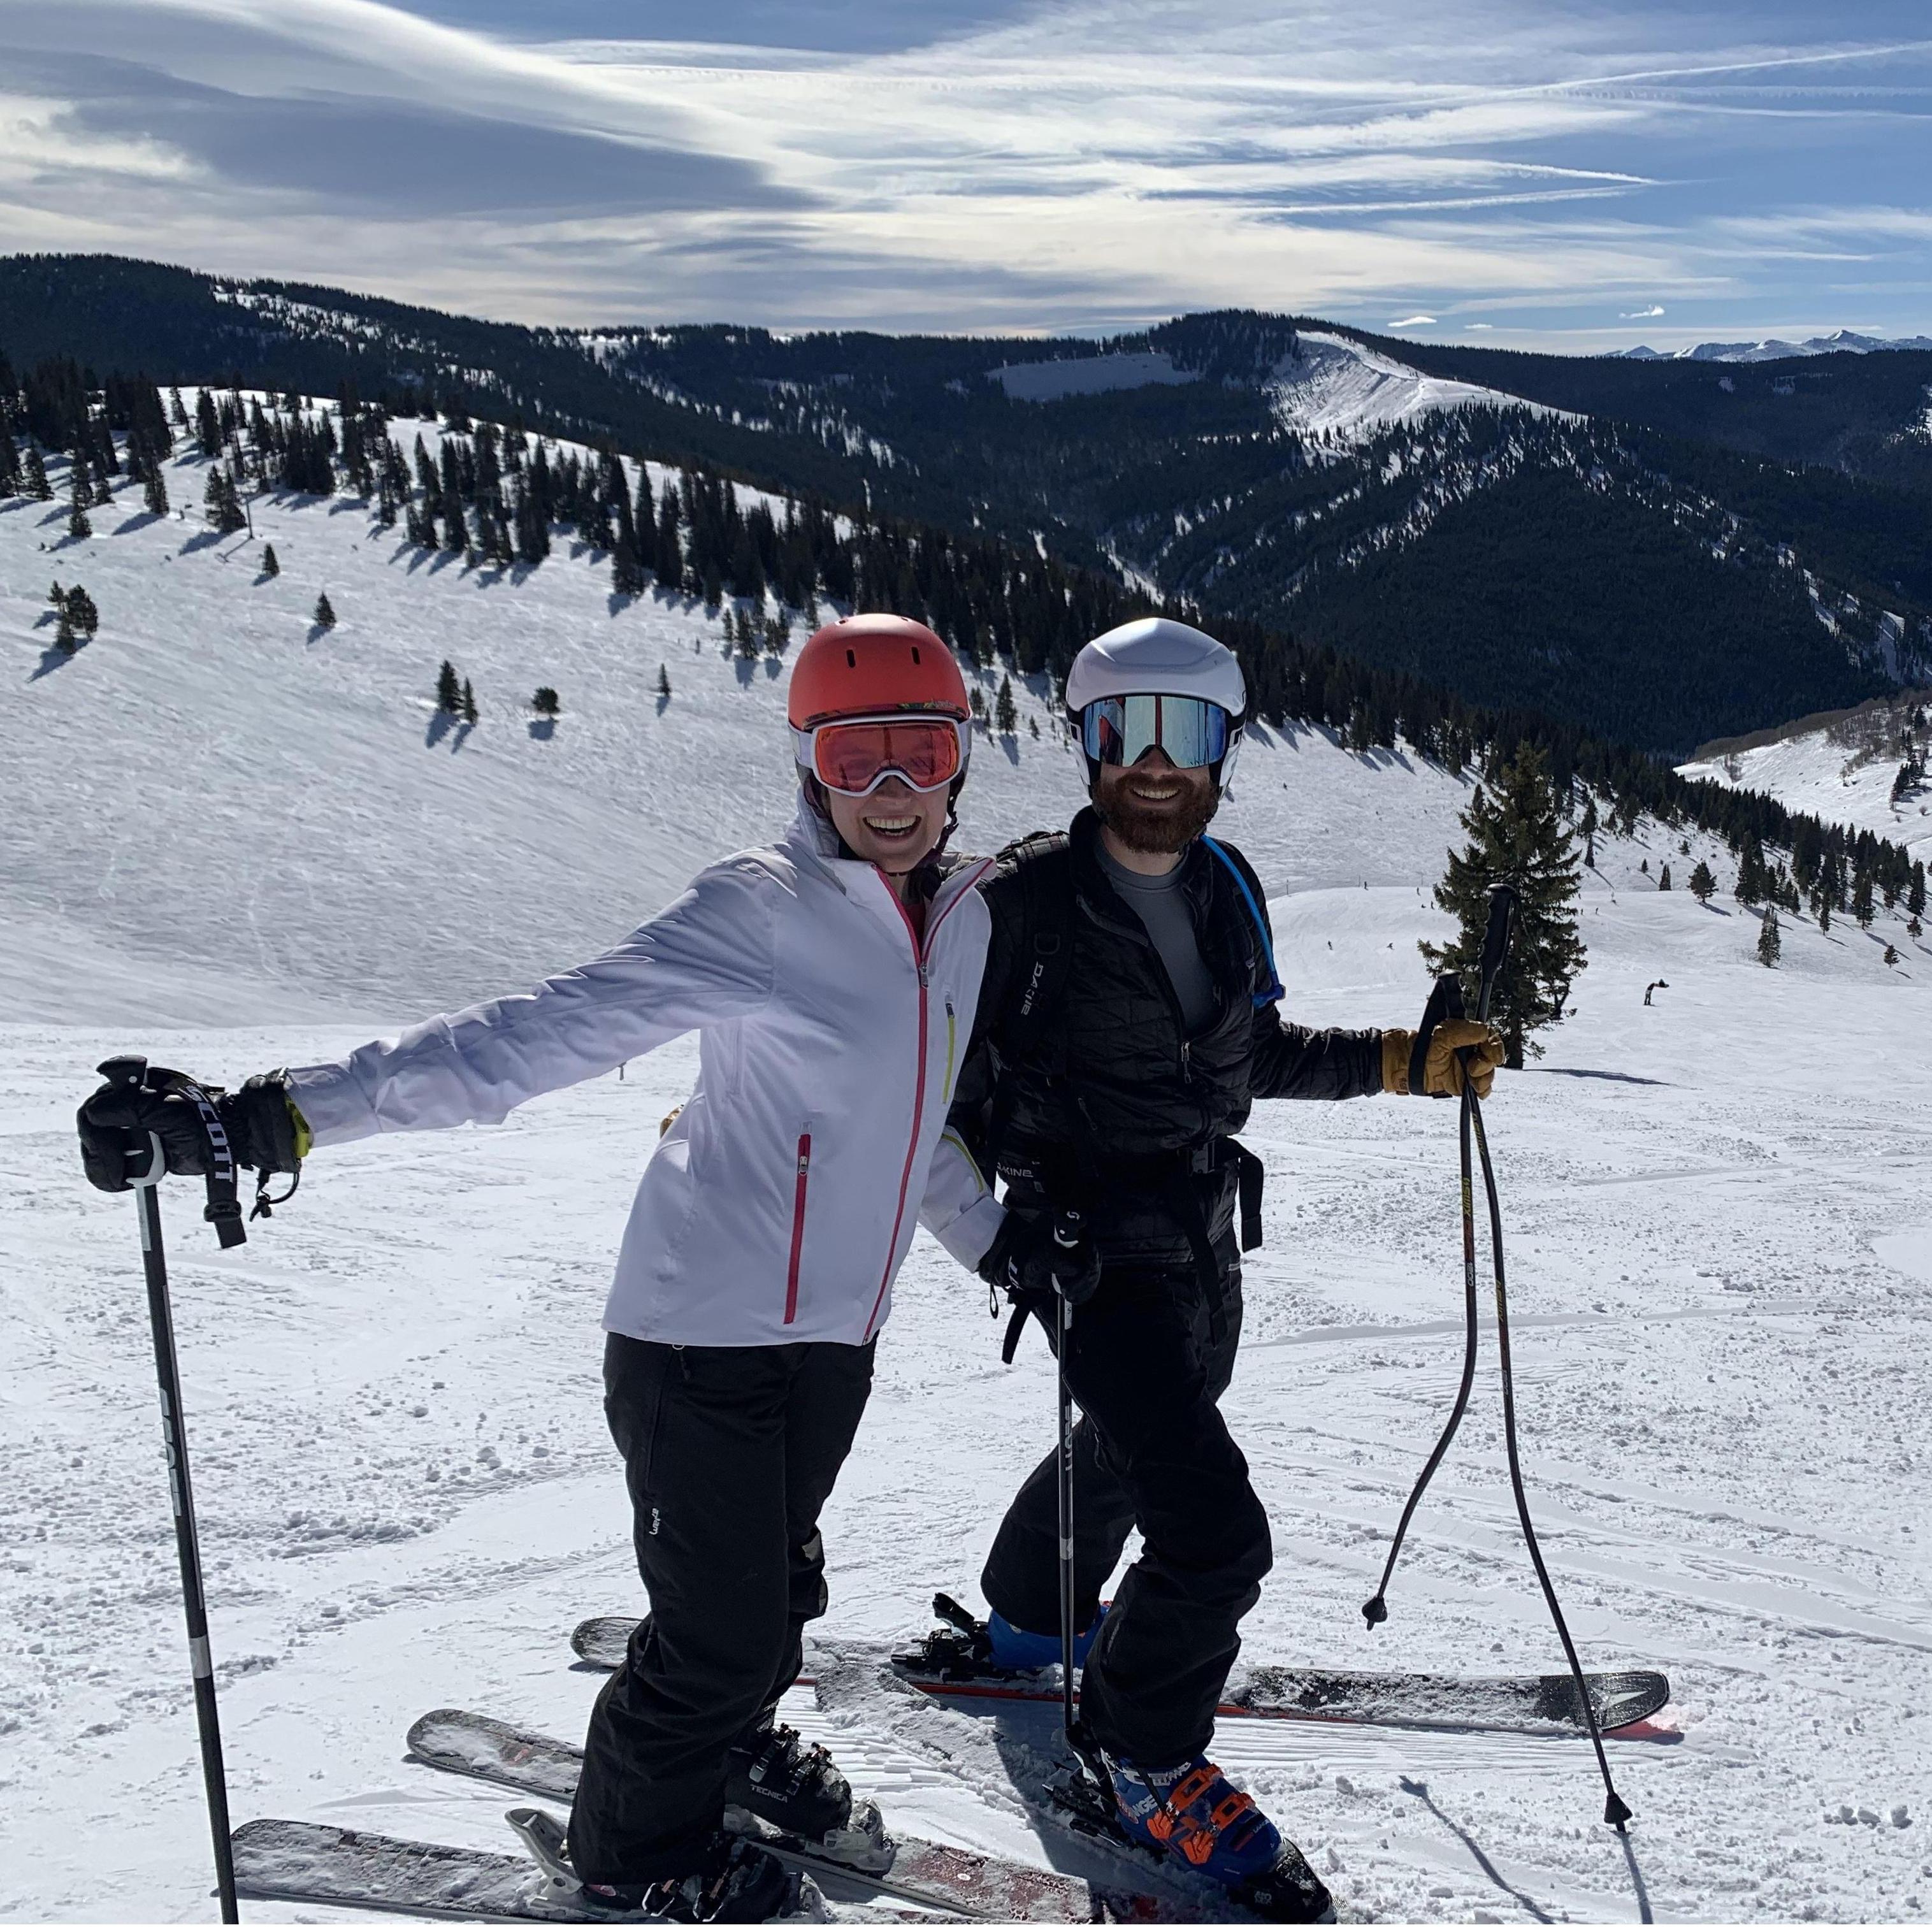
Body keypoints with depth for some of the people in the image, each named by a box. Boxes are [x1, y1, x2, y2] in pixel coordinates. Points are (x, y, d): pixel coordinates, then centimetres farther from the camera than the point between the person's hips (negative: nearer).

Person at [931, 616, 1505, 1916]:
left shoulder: (1226, 891, 1)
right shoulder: (1022, 903, -19)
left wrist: (1404, 1063, 7)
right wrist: (994, 1235, -22)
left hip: (1206, 1250, 8)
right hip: (1095, 1257, -7)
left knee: (1128, 1454, 29)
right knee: (1216, 1531, -14)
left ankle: (1028, 1624, 57)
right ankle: (1148, 1749, 14)